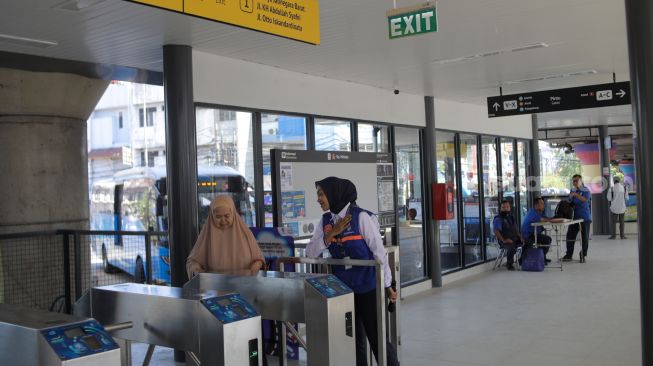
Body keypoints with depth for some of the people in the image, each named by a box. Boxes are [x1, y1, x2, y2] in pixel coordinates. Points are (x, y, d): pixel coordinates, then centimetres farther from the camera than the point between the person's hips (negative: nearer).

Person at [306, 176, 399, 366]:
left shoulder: (361, 217, -13)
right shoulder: (325, 221, 3)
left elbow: (379, 250, -11)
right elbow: (310, 253, -2)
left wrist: (387, 284, -8)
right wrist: (331, 234, -15)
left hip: (368, 286, -5)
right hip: (343, 288, 5)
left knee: (377, 337, 1)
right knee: (352, 338, 13)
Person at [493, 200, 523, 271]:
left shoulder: (511, 217, 20)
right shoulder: (498, 219, -3)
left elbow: (516, 230, 25)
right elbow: (496, 231, -16)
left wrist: (520, 237, 7)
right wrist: (503, 240, -27)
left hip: (515, 239, 7)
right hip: (504, 241, -7)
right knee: (512, 246, -36)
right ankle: (509, 264, -16)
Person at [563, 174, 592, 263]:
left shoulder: (586, 190, -5)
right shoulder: (572, 191, 12)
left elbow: (585, 199, -23)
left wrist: (576, 194, -30)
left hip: (584, 218, -5)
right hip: (574, 217, 5)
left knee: (585, 237, 2)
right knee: (570, 235, 3)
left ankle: (583, 255, 13)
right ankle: (569, 254, 11)